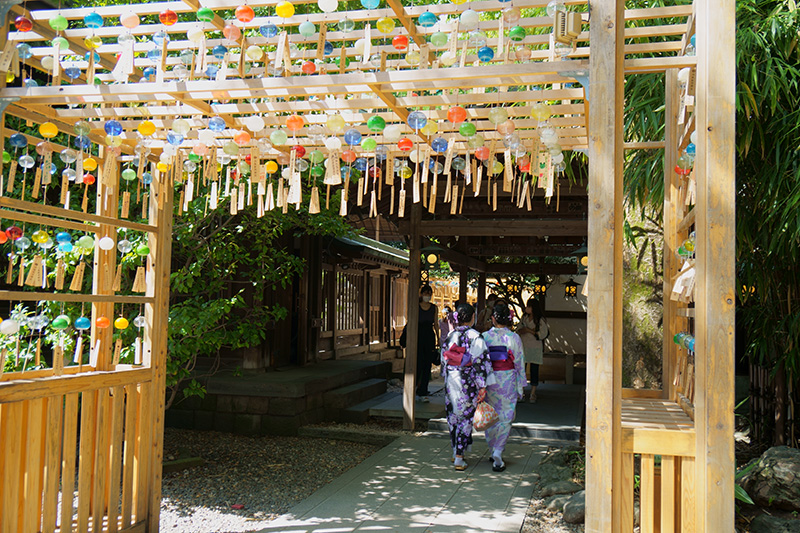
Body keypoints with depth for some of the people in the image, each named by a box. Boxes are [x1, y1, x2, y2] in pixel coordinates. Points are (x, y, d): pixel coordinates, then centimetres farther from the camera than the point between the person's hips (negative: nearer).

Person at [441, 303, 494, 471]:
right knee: (466, 417, 3)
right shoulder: (475, 337, -14)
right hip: (468, 384, -5)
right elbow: (481, 362, -16)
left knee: (453, 415, 16)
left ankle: (456, 452, 28)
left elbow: (444, 359, 10)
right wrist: (482, 386, -12)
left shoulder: (450, 335, 2)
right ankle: (459, 457, 3)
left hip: (451, 381, 5)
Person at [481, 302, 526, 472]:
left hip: (489, 380, 2)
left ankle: (493, 451, 25)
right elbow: (519, 364, -3)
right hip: (508, 381, -2)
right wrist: (521, 386, 6)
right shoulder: (514, 338, -7)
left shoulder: (485, 337, -4)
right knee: (505, 417, 5)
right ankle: (498, 452, -6)